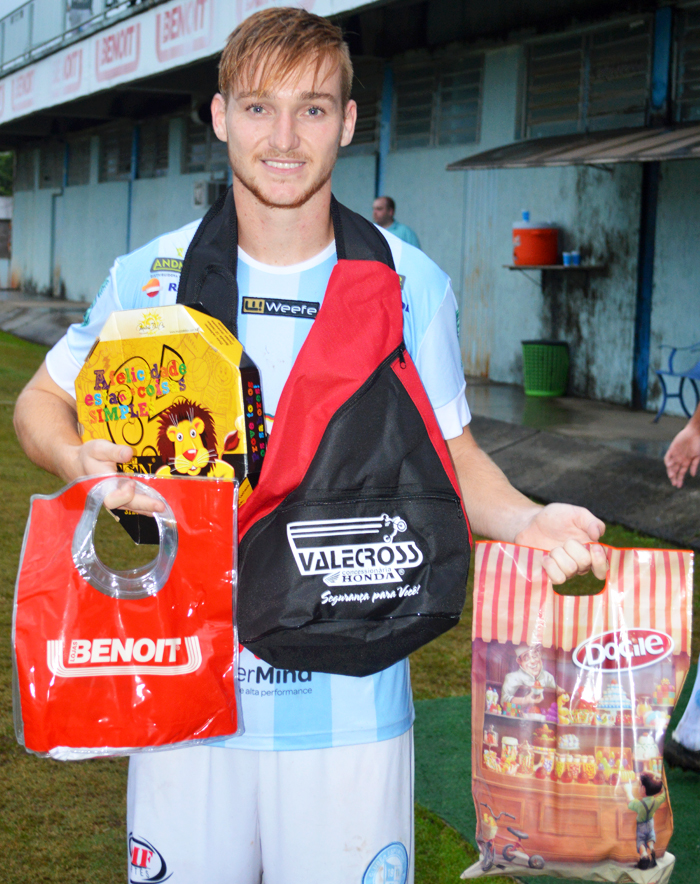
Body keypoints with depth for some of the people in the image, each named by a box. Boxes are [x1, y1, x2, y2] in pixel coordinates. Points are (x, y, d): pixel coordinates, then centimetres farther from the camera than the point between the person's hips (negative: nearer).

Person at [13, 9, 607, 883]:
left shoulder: (411, 286, -4)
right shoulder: (150, 278, -3)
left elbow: (447, 451, 7)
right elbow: (40, 403, 9)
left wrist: (528, 520, -14)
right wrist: (84, 462, -14)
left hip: (347, 701, -1)